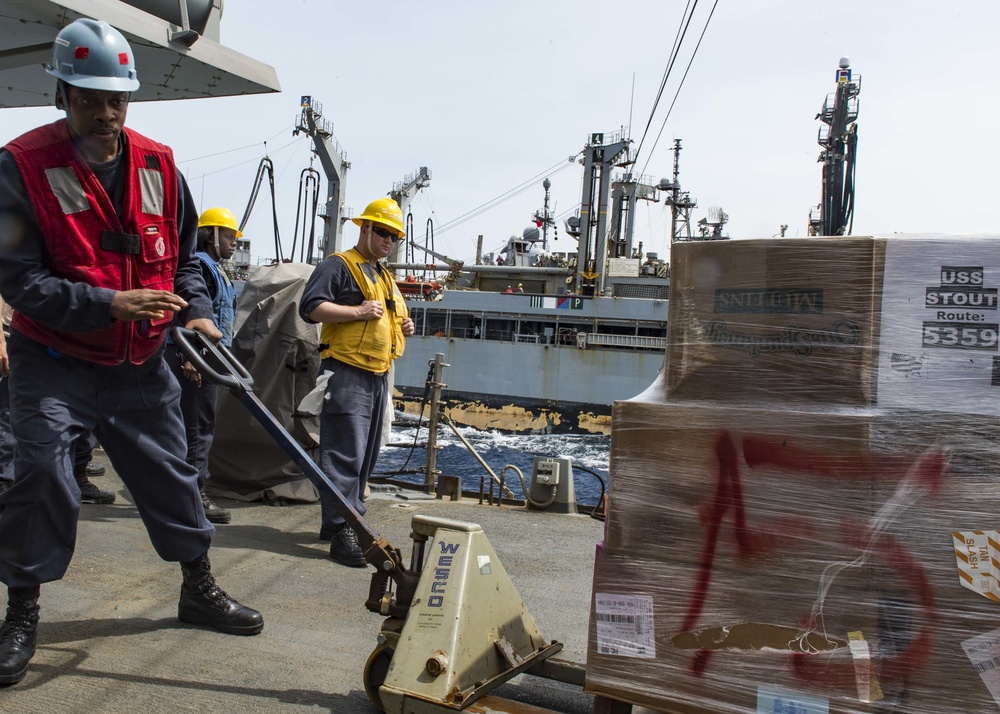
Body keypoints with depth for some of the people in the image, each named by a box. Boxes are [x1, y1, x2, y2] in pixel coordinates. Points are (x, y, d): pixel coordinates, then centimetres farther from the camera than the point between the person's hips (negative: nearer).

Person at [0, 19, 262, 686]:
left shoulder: (159, 167, 1)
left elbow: (184, 257, 11)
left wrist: (198, 313, -7)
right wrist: (110, 305, -27)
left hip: (139, 363, 4)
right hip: (54, 361, -3)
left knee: (171, 470, 9)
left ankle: (200, 587, 27)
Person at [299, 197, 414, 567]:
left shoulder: (386, 278, 25)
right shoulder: (338, 266, -3)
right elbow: (311, 306, -15)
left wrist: (403, 326, 14)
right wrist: (358, 311, -18)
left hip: (379, 376, 9)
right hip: (347, 373, -9)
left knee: (366, 456, 12)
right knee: (345, 453, -13)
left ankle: (341, 519, 23)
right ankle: (342, 531, -13)